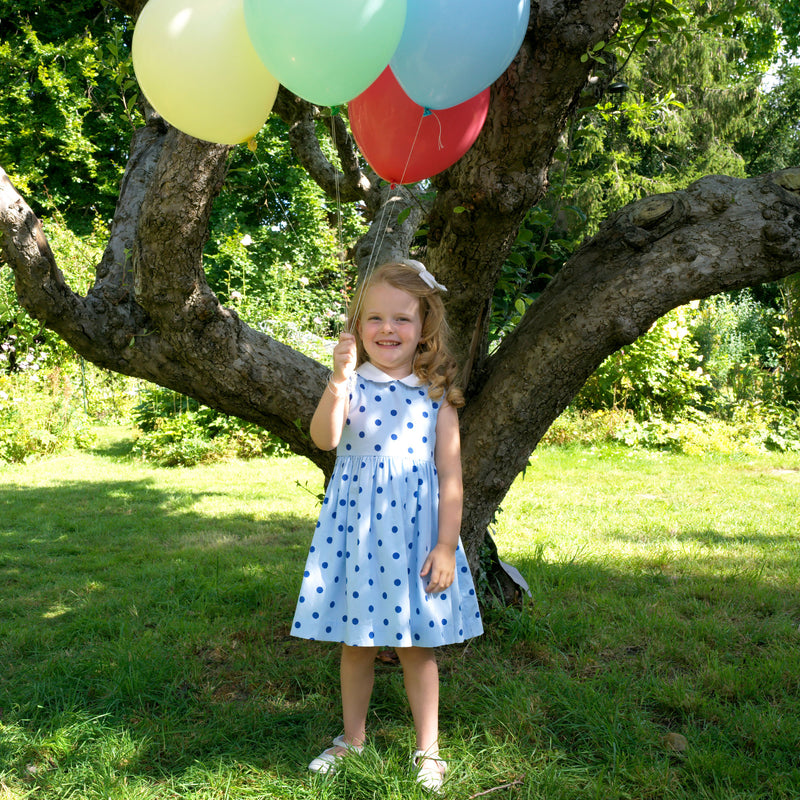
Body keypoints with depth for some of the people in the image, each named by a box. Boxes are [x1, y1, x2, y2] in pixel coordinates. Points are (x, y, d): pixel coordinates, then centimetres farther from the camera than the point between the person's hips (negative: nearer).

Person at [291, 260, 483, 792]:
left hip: (414, 527, -1)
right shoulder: (351, 384, -1)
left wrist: (446, 545, -5)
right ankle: (353, 738, 34)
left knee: (416, 644, 8)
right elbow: (324, 439, -19)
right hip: (356, 525, 1)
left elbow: (450, 476, -2)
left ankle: (428, 749, 26)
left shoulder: (436, 394, -2)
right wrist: (339, 380, -30)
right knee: (356, 641, 14)